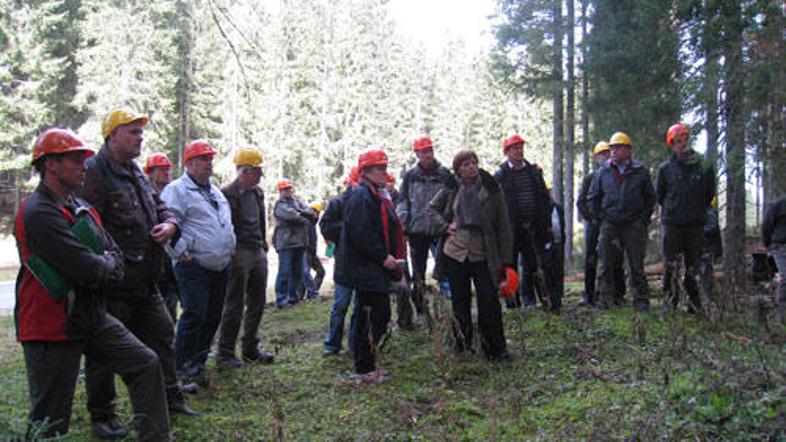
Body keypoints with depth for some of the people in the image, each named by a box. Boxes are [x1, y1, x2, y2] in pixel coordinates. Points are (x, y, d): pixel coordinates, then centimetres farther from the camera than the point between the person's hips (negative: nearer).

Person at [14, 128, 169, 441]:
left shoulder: (82, 209, 10)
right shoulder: (38, 213, -20)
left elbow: (115, 256, 9)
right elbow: (88, 269, -26)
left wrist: (101, 269, -12)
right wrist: (106, 265, -5)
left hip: (92, 317, 9)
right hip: (51, 328, -9)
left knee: (146, 364, 9)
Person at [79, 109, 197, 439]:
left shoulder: (136, 174, 15)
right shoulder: (94, 173, -14)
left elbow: (160, 208, 22)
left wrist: (168, 224, 0)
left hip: (145, 282, 9)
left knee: (162, 335, 16)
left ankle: (170, 399, 31)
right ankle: (101, 415, 20)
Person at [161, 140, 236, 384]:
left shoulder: (215, 191, 21)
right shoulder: (177, 190, -7)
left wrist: (230, 248, 22)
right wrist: (182, 253, -17)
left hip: (221, 266, 8)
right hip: (194, 266, -8)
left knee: (213, 317, 11)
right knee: (194, 316, -12)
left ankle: (198, 363, 23)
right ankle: (183, 369, -1)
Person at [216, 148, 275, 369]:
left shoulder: (258, 193, 14)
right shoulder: (226, 194, -11)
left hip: (258, 253, 8)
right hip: (238, 254, -8)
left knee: (257, 303, 12)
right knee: (234, 305, -2)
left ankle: (250, 348, 25)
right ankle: (225, 354, 8)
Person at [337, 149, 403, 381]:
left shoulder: (373, 195, 19)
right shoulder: (361, 196, -15)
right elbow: (361, 234, -24)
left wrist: (390, 257, 18)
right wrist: (383, 256, -20)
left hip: (375, 269, 11)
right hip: (367, 271, -11)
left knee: (368, 317, 15)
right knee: (377, 317, -9)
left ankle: (364, 366, 24)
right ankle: (365, 369, -1)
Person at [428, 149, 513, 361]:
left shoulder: (491, 188, -4)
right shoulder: (452, 189, 1)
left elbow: (502, 224, -2)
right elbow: (432, 208, 17)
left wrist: (505, 258, -5)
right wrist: (445, 225, -1)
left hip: (482, 254, -2)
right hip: (455, 252, 2)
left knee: (489, 300, -6)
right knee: (460, 301, 10)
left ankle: (496, 349, 6)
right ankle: (463, 347, 25)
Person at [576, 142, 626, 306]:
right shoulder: (590, 178, 8)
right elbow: (580, 202, 5)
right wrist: (591, 218, -4)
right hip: (594, 224, 0)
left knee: (616, 261, 1)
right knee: (590, 260, 1)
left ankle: (618, 294, 8)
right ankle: (588, 294, 7)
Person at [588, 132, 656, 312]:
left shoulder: (640, 171, 3)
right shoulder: (603, 171, 6)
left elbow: (650, 197, 12)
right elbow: (592, 197, 14)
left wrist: (644, 218, 4)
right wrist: (598, 216, 6)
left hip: (634, 225, -1)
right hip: (609, 224, 1)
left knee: (636, 265, 3)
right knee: (605, 264, 2)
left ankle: (641, 300, 11)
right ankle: (603, 299, 10)